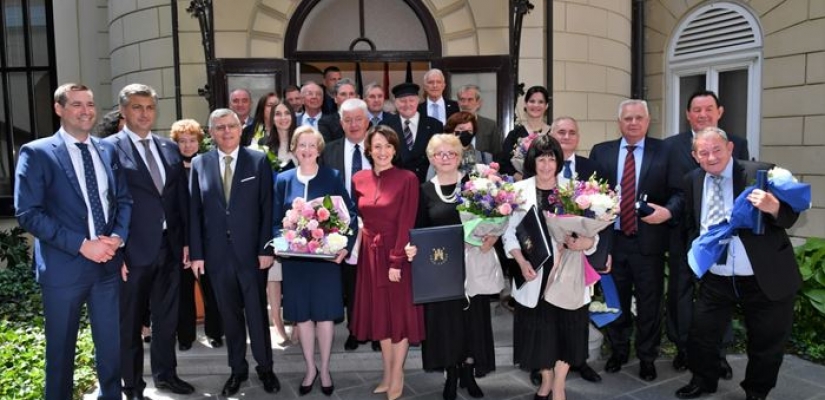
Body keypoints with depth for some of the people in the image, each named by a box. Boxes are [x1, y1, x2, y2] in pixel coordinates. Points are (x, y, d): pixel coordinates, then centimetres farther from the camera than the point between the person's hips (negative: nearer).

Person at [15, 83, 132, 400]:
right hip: (64, 266, -4)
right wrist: (82, 244, -18)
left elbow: (124, 199, 11)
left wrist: (118, 237, -8)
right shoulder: (36, 153, -6)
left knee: (111, 344, 14)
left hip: (107, 263, 4)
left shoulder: (108, 150, 9)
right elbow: (27, 213, -12)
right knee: (61, 349, 12)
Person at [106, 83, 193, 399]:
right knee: (130, 323, 10)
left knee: (167, 317, 18)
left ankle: (165, 373, 36)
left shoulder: (170, 148, 10)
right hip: (133, 250, -5)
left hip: (170, 246, 5)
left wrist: (186, 240, 8)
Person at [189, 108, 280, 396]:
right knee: (230, 315, 12)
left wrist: (266, 248, -9)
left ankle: (265, 367, 26)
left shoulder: (258, 161, -1)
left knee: (257, 313, 8)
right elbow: (194, 212, 4)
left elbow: (267, 208, -3)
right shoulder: (199, 164, 4)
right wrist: (196, 253, -1)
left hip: (251, 252, -2)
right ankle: (238, 369, 28)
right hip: (217, 253, 2)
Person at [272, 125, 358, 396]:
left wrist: (345, 246, -16)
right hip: (294, 258, 2)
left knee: (325, 314, 6)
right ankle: (310, 368, 26)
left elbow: (350, 215, -3)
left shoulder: (332, 178, -1)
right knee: (301, 314, 9)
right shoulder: (283, 180, 5)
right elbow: (276, 220, 6)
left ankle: (325, 369, 24)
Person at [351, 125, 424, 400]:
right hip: (370, 253, 5)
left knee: (400, 312, 5)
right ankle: (387, 372, 26)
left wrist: (396, 260, -18)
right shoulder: (359, 180, 4)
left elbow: (406, 223, -14)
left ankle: (397, 375, 19)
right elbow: (357, 219, 11)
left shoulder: (408, 179, -10)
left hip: (399, 254, -5)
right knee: (379, 313, 13)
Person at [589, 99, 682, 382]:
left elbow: (678, 192, -3)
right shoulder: (601, 152, 4)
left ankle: (647, 358, 29)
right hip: (611, 240, 2)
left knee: (649, 303, 10)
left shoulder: (664, 151, -1)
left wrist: (668, 211, -23)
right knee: (615, 300, 16)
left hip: (648, 241, -2)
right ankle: (618, 351, 36)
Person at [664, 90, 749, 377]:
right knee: (680, 291, 11)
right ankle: (683, 348, 27)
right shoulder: (670, 146, 0)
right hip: (682, 232, 0)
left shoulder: (737, 144, 3)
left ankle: (718, 353, 24)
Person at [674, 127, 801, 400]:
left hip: (764, 279, -3)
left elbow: (790, 218, -13)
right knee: (700, 335, 11)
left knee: (767, 345, 13)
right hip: (715, 279, 4)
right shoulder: (693, 181, 3)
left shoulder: (759, 173, -12)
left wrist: (774, 207, -34)